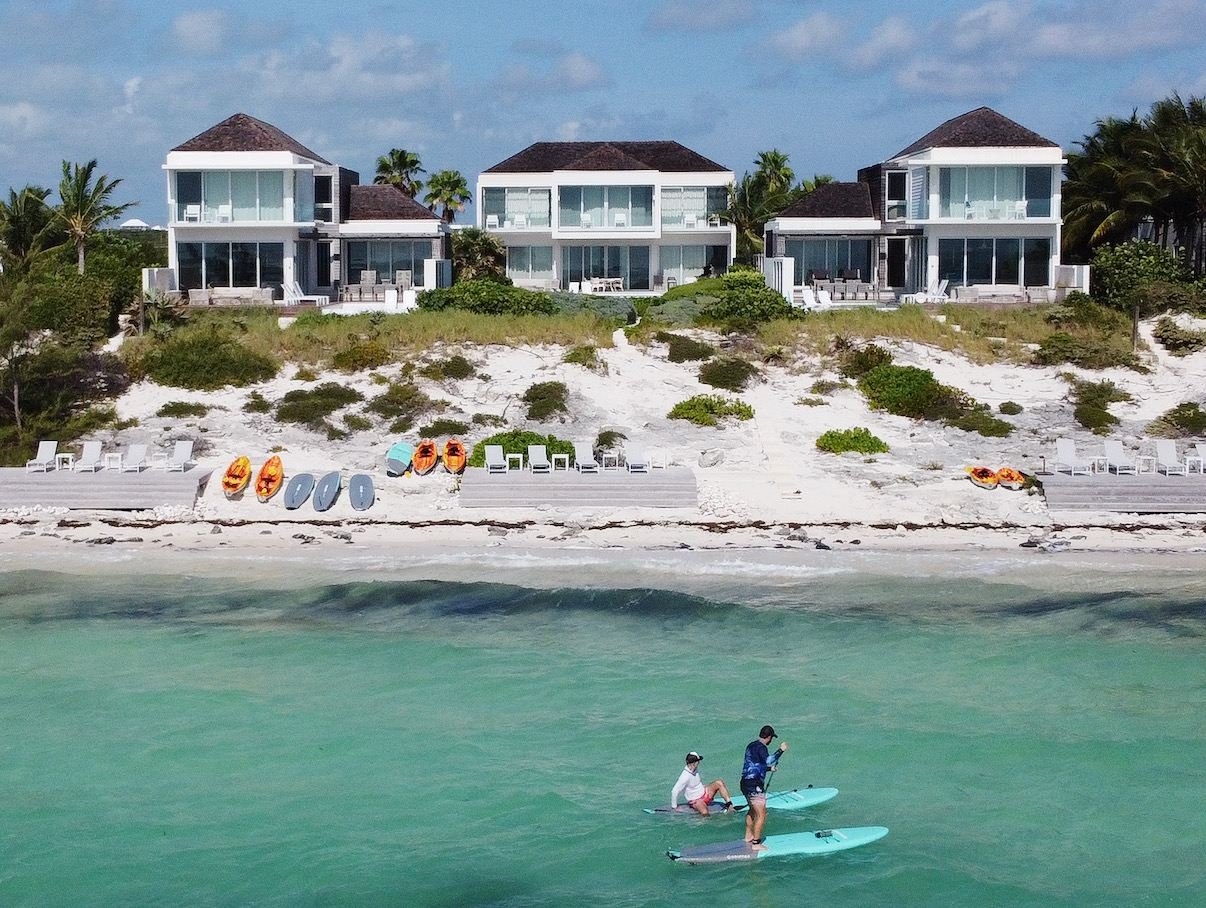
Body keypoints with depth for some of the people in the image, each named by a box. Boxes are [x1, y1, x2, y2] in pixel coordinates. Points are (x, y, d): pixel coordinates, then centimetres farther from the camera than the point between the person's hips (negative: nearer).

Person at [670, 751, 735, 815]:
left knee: (719, 783, -8)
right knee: (705, 813, -37)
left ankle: (729, 804, -9)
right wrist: (674, 807, -18)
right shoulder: (685, 776, -27)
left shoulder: (695, 769, -1)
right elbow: (674, 792, -25)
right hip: (696, 801, -9)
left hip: (704, 793, 9)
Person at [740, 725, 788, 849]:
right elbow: (768, 760, -35)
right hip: (754, 786, -10)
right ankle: (756, 844, -2)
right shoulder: (761, 747, -16)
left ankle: (748, 837, 40)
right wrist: (781, 750, -25)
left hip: (745, 782, 10)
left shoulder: (751, 745, 14)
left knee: (753, 810, 28)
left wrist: (769, 769, 37)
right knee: (761, 815, -4)